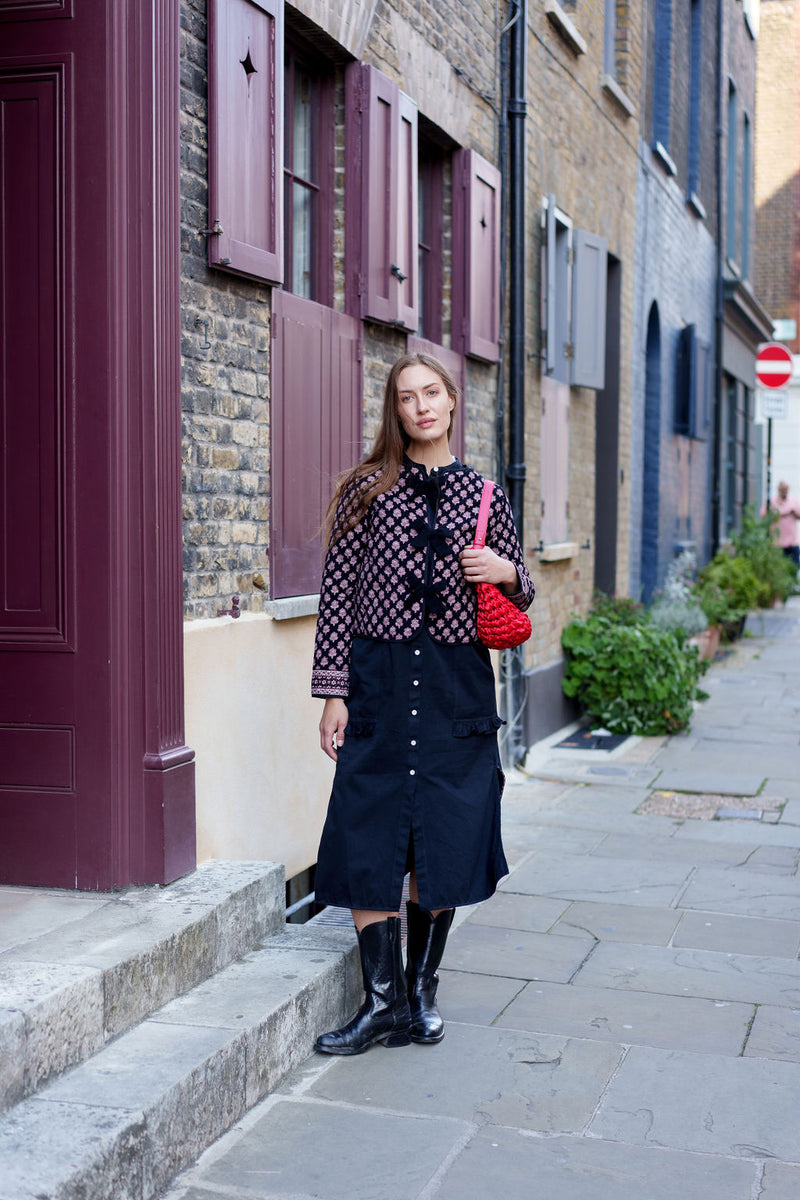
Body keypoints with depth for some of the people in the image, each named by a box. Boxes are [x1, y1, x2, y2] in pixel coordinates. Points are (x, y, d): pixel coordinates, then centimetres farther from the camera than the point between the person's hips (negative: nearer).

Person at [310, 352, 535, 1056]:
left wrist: (508, 572, -7)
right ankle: (384, 1001, 9)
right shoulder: (367, 490, 3)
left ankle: (422, 990, 23)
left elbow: (519, 598, 17)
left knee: (445, 843, 5)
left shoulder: (484, 496, 9)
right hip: (379, 680, -1)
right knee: (369, 840, -3)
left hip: (458, 684, 2)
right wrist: (333, 692, -4)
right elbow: (338, 593, 1)